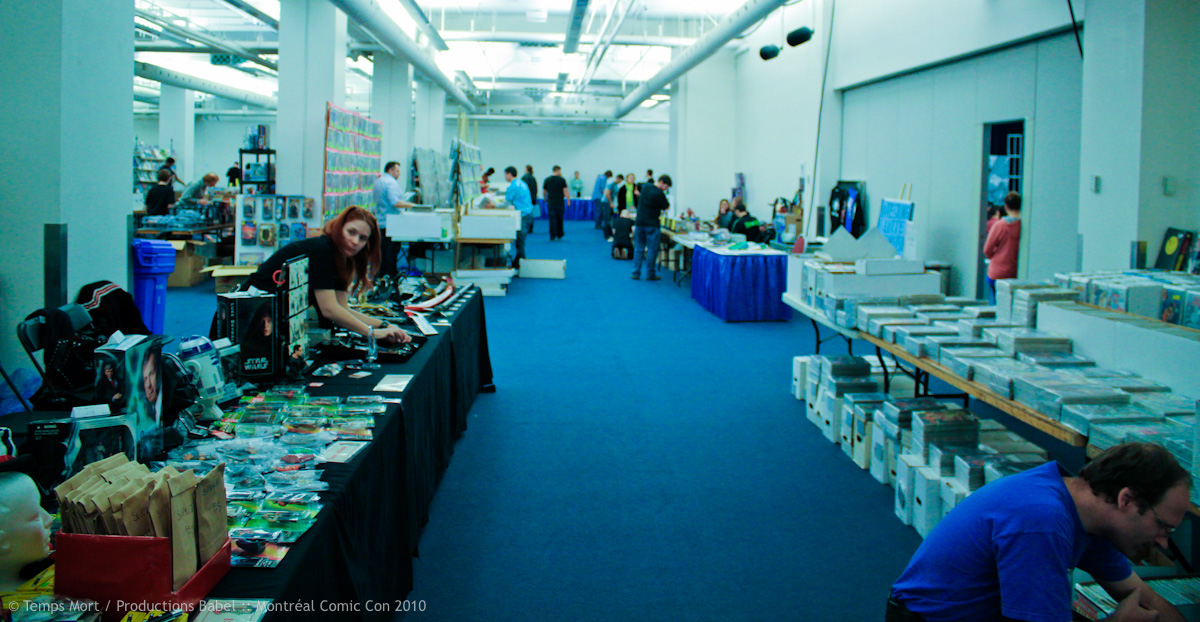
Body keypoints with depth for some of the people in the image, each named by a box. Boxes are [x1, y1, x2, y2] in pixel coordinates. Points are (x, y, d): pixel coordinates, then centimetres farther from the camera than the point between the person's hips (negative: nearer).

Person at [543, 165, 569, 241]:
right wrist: (568, 200, -2)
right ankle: (559, 235, 22)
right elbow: (565, 191, -9)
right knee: (559, 219, 12)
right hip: (560, 202, -1)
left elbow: (544, 191, 10)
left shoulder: (547, 180, 3)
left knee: (552, 219, -1)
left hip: (550, 203, 1)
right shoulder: (562, 179, -5)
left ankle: (553, 236, -7)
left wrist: (545, 198, 27)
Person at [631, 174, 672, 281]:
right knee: (652, 250, 3)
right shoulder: (659, 193, -15)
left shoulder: (645, 187, 7)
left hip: (639, 223, 6)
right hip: (652, 225, -6)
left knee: (638, 249, 10)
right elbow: (666, 207, -4)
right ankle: (650, 274, 5)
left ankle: (635, 273, 9)